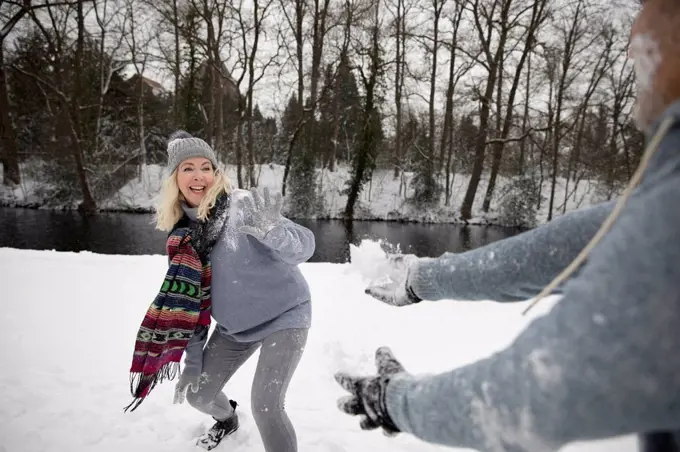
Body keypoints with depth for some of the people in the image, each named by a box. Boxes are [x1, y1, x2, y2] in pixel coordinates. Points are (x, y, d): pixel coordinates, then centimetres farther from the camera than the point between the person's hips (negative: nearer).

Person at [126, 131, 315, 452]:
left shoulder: (241, 206, -22)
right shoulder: (184, 233, -3)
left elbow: (304, 247, -30)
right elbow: (190, 300, 3)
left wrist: (270, 229, -51)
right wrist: (192, 363, 3)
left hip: (283, 316, -6)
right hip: (235, 326, 6)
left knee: (265, 407, -18)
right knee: (198, 395, 15)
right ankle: (228, 419, 50)